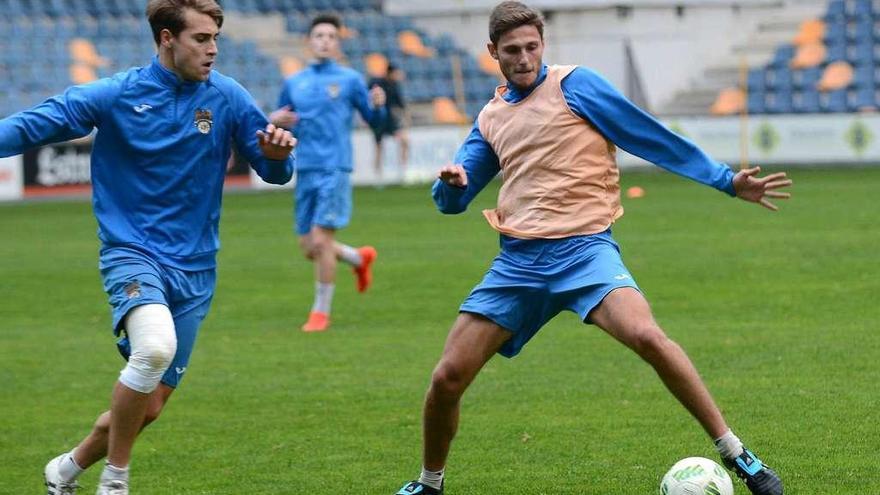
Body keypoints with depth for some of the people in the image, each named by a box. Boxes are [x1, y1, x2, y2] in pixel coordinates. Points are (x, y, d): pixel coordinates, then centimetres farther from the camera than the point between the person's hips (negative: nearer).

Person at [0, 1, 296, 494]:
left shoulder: (228, 98, 1)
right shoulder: (115, 96, -5)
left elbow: (274, 171, 5)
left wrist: (277, 152, -19)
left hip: (193, 269, 4)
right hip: (131, 253, -4)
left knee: (148, 406, 2)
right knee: (156, 348, -33)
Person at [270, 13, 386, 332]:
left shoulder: (349, 80, 3)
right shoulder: (294, 83, 14)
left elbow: (374, 119, 5)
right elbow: (279, 125, 20)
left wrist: (378, 106, -18)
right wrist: (274, 120, -4)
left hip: (335, 169, -5)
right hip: (305, 171, 5)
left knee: (321, 240, -13)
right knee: (309, 249, 6)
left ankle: (321, 312, 1)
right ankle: (360, 258, 34)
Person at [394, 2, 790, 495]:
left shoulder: (574, 85, 3)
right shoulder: (490, 118, 18)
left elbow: (652, 136, 2)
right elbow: (451, 200, 21)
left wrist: (727, 180, -3)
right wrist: (450, 182, -4)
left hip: (583, 247, -5)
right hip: (518, 262, 5)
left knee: (646, 335, -30)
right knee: (447, 378, -2)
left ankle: (737, 454, -20)